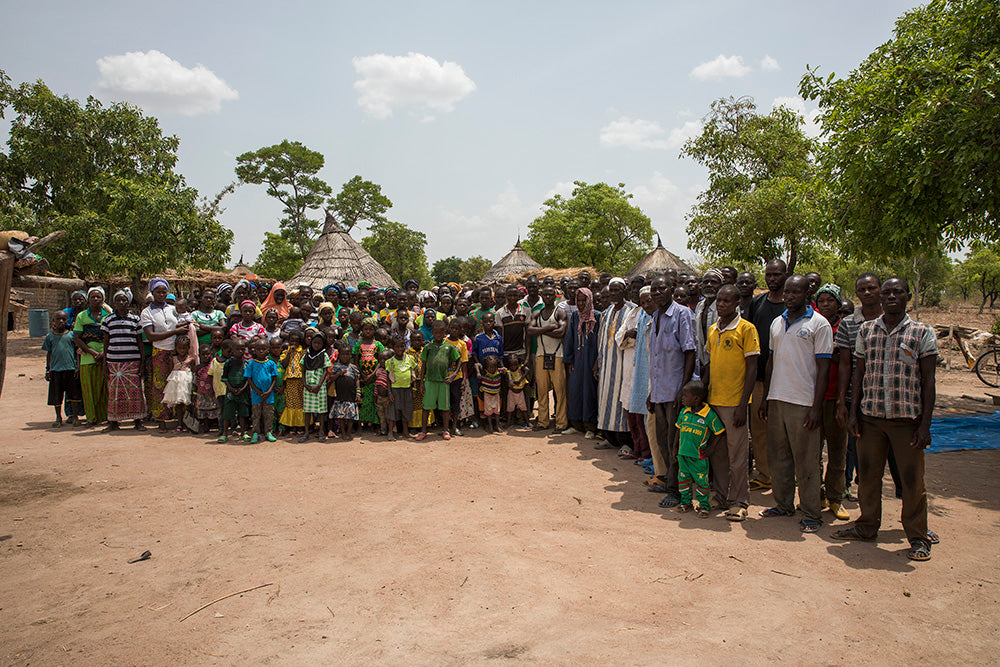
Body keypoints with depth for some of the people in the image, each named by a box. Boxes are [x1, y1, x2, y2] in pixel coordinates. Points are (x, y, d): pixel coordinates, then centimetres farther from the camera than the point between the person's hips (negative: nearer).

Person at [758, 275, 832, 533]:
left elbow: (823, 368, -7)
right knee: (778, 457, 11)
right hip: (776, 400, 6)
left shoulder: (819, 324, -4)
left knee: (806, 461, 0)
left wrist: (816, 407, -13)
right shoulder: (777, 323, 13)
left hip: (803, 403, -6)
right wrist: (766, 398, 14)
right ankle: (783, 505, 24)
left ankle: (811, 515, 10)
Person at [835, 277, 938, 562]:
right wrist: (854, 412, 5)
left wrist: (925, 424, -7)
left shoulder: (923, 332, 0)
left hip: (907, 418, -3)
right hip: (870, 416, 3)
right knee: (868, 474, 11)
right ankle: (867, 526, 27)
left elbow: (928, 380, -2)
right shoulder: (866, 330, 7)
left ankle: (918, 537, 18)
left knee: (912, 480, 4)